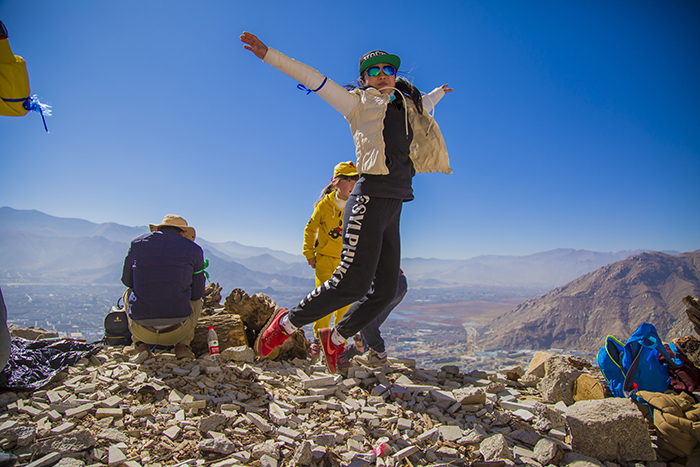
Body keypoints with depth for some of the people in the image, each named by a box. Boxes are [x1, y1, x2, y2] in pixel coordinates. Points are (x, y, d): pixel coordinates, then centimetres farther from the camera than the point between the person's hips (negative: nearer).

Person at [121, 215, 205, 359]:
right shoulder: (194, 249, 2)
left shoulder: (137, 243, 7)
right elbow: (197, 293, 10)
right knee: (196, 301, 32)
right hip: (177, 331, -1)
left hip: (142, 330, 2)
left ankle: (140, 343, 16)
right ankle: (182, 344, 10)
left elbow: (127, 280, 20)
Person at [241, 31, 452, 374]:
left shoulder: (406, 106, 27)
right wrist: (269, 55, -3)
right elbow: (315, 80, 3)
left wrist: (438, 93, 69)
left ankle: (335, 339, 24)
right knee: (353, 282, -18)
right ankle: (287, 324, 3)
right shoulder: (358, 102, 9)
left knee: (385, 291, 3)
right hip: (371, 197, -7)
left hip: (393, 207, 7)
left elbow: (423, 105, 50)